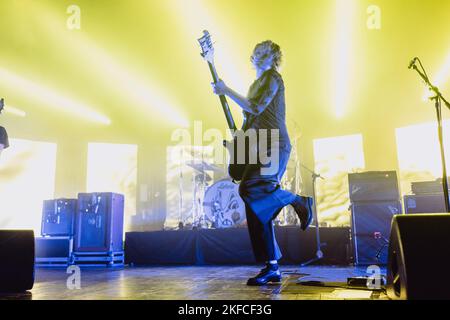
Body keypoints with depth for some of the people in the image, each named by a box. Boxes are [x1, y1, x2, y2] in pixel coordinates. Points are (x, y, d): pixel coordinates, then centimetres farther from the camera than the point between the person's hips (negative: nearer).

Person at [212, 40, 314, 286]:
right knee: (257, 210, 1)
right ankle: (272, 267, 5)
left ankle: (299, 201, -4)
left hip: (274, 146, -9)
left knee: (251, 188, -29)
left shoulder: (272, 77, 0)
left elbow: (255, 107, -14)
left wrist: (227, 91, -7)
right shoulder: (257, 83, 26)